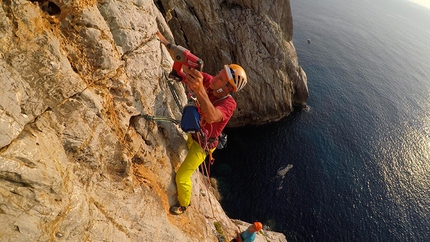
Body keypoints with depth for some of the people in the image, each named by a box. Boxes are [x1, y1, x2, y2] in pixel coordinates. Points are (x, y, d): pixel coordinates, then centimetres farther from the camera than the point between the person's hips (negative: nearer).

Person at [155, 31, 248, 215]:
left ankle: (183, 205, 33)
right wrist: (166, 43, -28)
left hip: (202, 143, -7)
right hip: (193, 134, 7)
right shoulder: (209, 82, -20)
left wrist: (200, 90, -76)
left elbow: (211, 117, -59)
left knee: (182, 177, 1)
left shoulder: (229, 104, -37)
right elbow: (186, 65, -18)